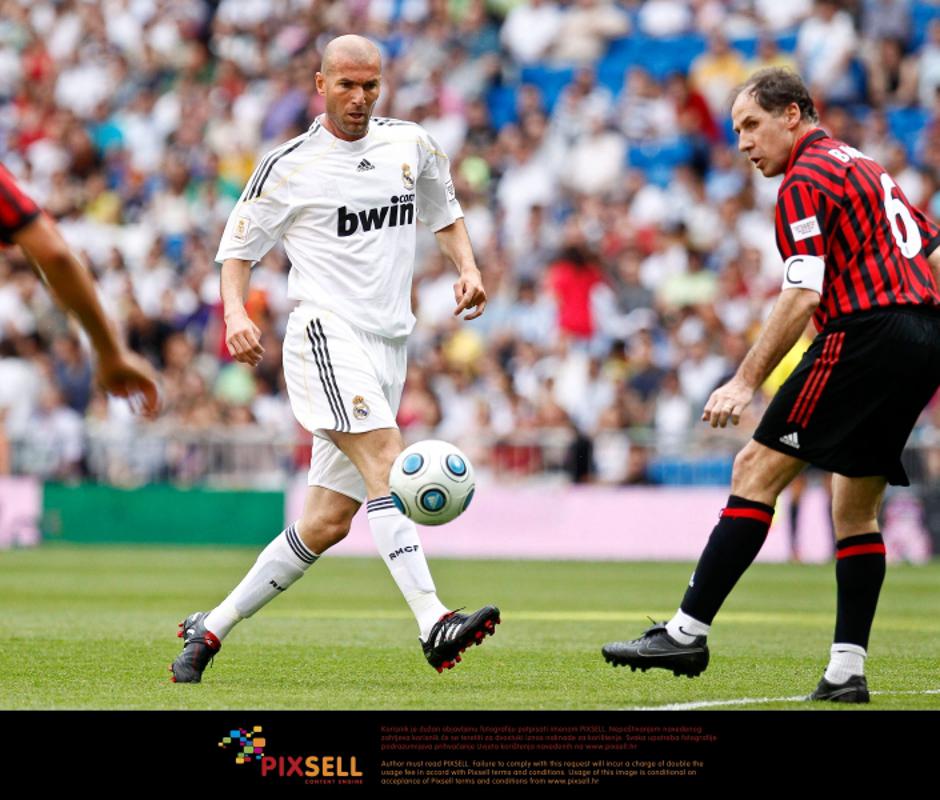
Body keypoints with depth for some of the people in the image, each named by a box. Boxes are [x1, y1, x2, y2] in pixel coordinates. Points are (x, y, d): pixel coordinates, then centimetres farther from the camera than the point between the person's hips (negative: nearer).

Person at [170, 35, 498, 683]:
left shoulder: (411, 143, 12)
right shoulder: (290, 166, -1)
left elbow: (445, 213, 28)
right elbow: (238, 245, 6)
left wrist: (468, 267, 8)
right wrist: (236, 313, -12)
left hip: (387, 348, 6)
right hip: (327, 334, -6)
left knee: (329, 520, 4)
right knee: (386, 459, -26)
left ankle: (212, 628, 15)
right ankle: (434, 624, -36)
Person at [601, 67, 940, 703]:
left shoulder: (806, 180, -5)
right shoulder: (864, 167, 23)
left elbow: (803, 294, -15)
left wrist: (747, 380, -13)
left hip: (866, 332, -9)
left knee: (757, 471, -7)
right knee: (856, 507, 13)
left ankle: (689, 631, -11)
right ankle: (847, 671, 7)